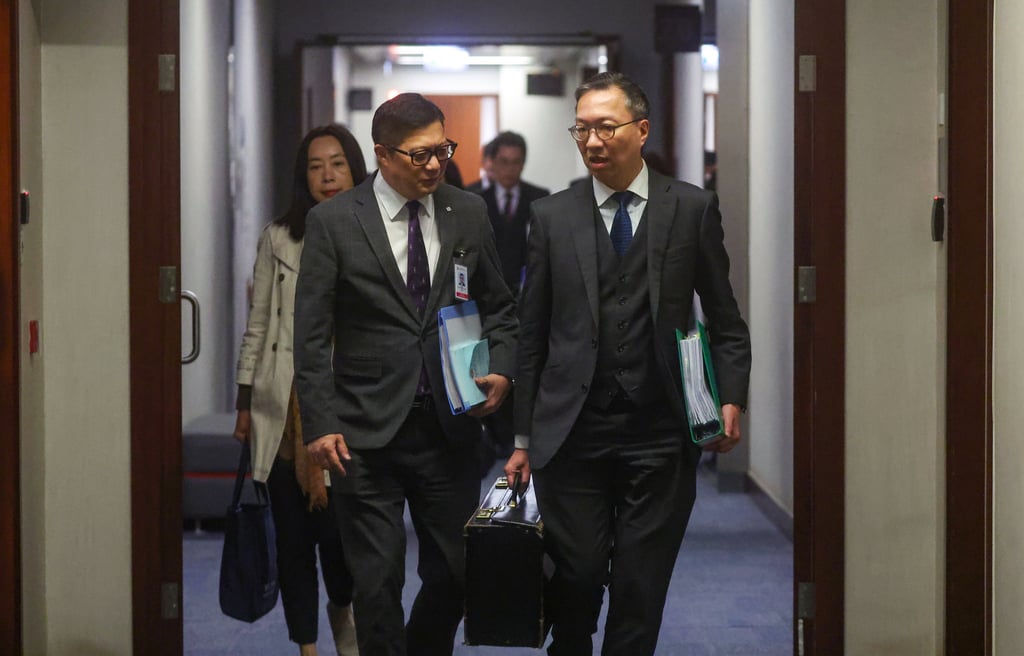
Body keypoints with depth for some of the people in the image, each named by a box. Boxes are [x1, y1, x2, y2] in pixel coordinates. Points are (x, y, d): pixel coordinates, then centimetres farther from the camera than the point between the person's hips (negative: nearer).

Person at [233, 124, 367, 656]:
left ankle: (343, 610, 26)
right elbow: (257, 326, 8)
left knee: (340, 531, -5)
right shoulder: (279, 239, 5)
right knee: (293, 537, 5)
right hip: (287, 410, 2)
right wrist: (244, 403, 7)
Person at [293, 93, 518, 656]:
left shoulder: (468, 214, 6)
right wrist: (321, 425, -11)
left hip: (449, 429, 3)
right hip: (366, 435, -3)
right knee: (378, 582, 0)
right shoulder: (333, 222, -4)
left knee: (454, 574, 9)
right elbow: (311, 335, -4)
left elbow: (498, 308, 16)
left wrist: (501, 370, -3)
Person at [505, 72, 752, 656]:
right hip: (572, 434, 0)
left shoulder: (693, 209, 5)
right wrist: (523, 438, 7)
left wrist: (731, 400, -5)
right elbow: (532, 335, 9)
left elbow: (725, 319, 9)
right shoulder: (552, 217, 7)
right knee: (577, 577, -1)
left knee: (642, 589, 3)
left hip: (661, 435, 0)